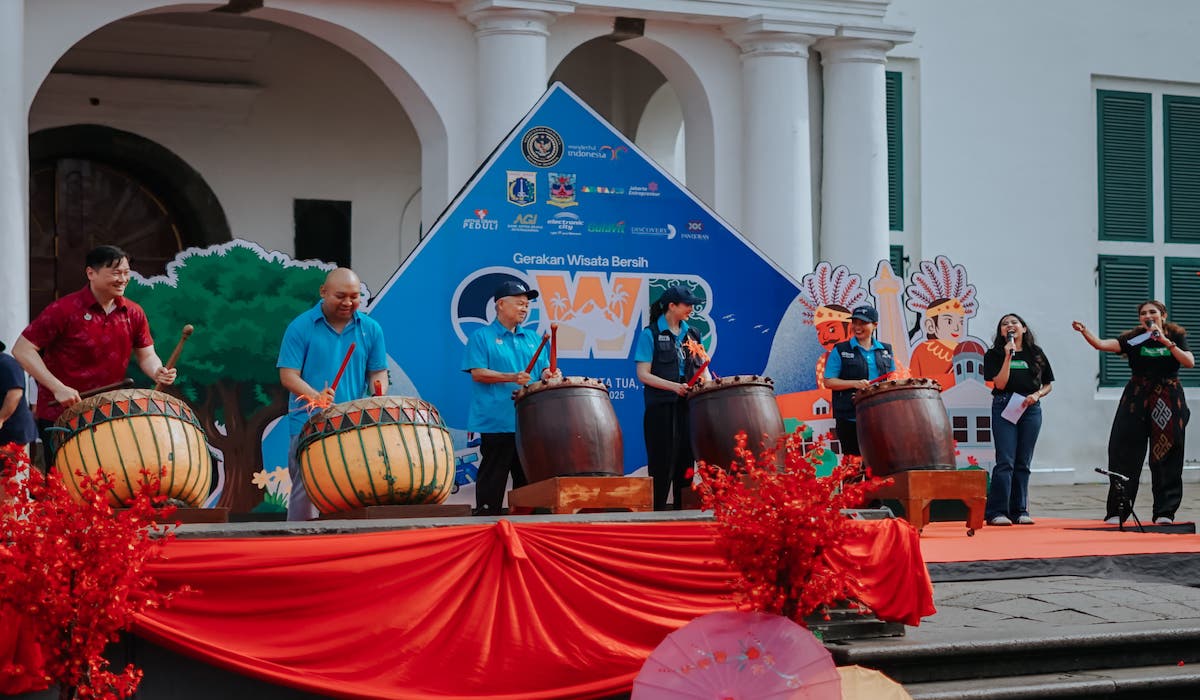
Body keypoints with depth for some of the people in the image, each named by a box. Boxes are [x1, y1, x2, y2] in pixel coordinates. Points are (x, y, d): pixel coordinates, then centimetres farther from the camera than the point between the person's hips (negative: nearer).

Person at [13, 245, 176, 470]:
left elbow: (146, 354, 11)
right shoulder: (64, 310, -13)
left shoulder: (133, 314, 3)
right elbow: (22, 349, -12)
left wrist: (157, 372, -14)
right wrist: (58, 388, -21)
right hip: (60, 415, -5)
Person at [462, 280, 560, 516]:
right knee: (493, 476, -3)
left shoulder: (532, 338, 18)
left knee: (527, 476, 9)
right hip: (497, 422, -6)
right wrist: (512, 377, -18)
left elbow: (543, 368, 19)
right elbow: (477, 373, -8)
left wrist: (548, 374, -6)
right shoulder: (482, 337, 1)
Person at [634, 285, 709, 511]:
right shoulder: (650, 334, -3)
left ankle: (682, 509, 13)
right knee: (663, 462, -4)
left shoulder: (692, 334, 13)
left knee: (686, 459, 6)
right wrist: (674, 386, -19)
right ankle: (657, 511, 3)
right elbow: (643, 375, -8)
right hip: (662, 407, -5)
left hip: (688, 405, 5)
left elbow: (702, 367, 17)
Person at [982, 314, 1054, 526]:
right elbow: (1000, 383, -8)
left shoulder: (1036, 355, 12)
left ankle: (1019, 511, 9)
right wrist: (1008, 356, -12)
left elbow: (1047, 385, 16)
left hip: (1031, 408, 3)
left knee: (1023, 463, 4)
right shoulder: (995, 354, 4)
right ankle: (996, 512, -10)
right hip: (1004, 408, -3)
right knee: (1005, 461, -10)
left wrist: (1037, 395, -5)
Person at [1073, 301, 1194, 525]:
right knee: (1124, 453, -4)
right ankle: (1116, 512, 2)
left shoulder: (1176, 336, 5)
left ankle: (1165, 512, 9)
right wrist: (1084, 332, -29)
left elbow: (1190, 362, -9)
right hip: (1137, 399, 0)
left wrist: (1167, 342, -16)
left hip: (1168, 401, 0)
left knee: (1166, 456, 1)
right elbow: (1102, 344, -11)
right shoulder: (1133, 338, 2)